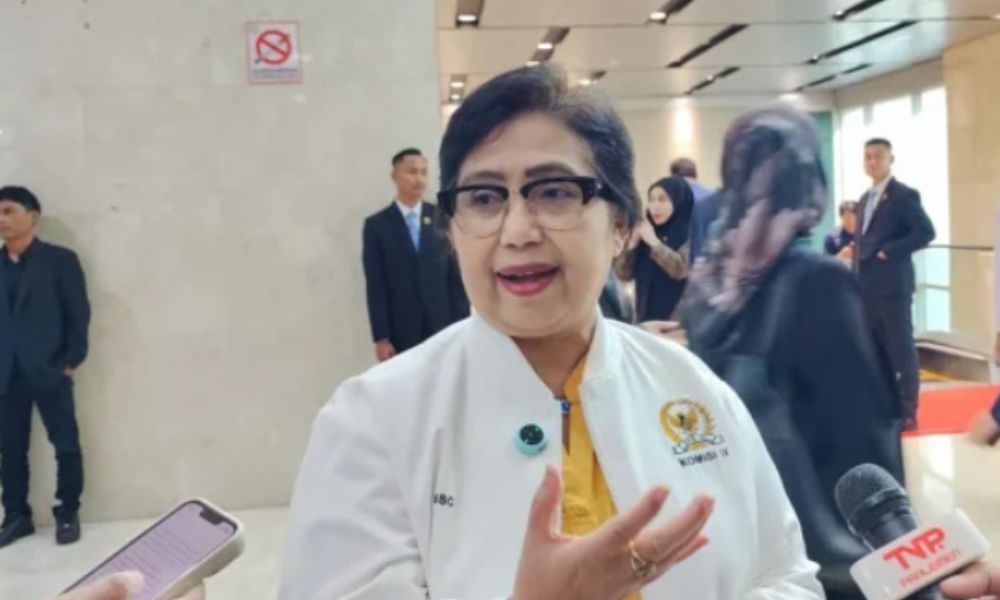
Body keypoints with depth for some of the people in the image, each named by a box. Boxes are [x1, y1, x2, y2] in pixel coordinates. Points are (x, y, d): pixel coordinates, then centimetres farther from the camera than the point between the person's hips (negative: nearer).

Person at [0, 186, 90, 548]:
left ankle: (68, 514, 17)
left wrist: (71, 362, -8)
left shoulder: (60, 260, -1)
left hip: (49, 371, -4)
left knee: (66, 445, 4)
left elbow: (79, 314, -3)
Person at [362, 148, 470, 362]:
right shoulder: (377, 225, 3)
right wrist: (381, 337, -6)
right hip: (401, 333, -1)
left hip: (444, 328, 1)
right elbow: (376, 287, -1)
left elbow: (456, 274, 6)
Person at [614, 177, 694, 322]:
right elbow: (624, 274, 7)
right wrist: (632, 244, -7)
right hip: (646, 316, 5)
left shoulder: (689, 234, -4)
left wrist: (654, 242, -14)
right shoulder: (644, 235, 10)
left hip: (677, 317, -5)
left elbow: (682, 269, -19)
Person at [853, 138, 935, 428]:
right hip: (868, 286, 8)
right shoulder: (865, 199, 18)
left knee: (901, 347, -2)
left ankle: (906, 412, 4)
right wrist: (856, 280, 12)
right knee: (876, 348, 12)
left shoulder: (904, 195, -7)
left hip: (893, 284, -8)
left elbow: (926, 231, -16)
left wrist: (890, 252, -18)